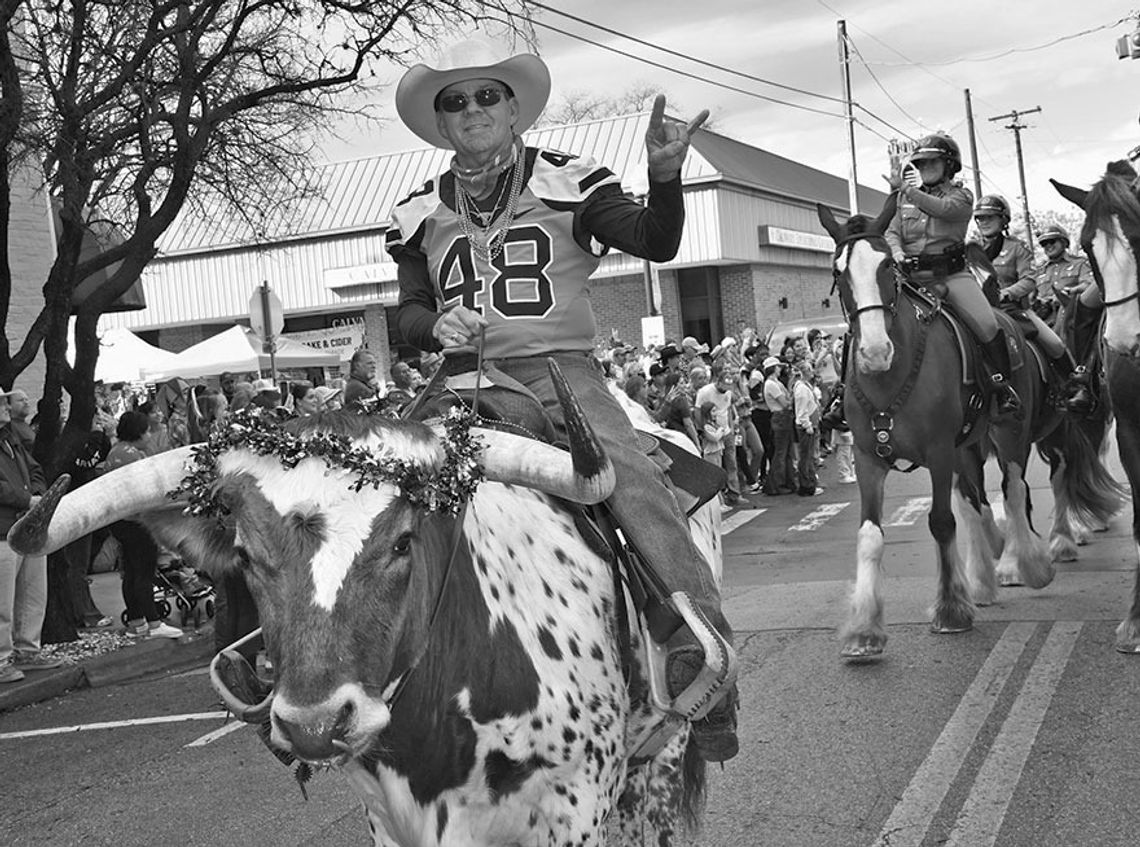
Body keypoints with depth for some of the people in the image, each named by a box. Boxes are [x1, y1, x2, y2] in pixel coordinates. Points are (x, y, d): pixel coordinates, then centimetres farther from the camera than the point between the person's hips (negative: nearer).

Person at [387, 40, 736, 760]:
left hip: (560, 372, -3)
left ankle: (702, 646, -26)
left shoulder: (569, 184, 7)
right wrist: (435, 325, -9)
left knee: (638, 485, -26)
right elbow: (407, 312, 15)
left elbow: (655, 243, -3)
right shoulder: (422, 216, 15)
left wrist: (665, 174, -23)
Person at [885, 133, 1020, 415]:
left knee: (987, 325, -19)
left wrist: (903, 188, -25)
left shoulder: (960, 195, 4)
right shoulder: (905, 199, 18)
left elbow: (942, 208, -18)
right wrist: (897, 251, -12)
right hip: (912, 276, 3)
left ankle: (1003, 387, -6)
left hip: (951, 274, -3)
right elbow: (892, 232, 12)